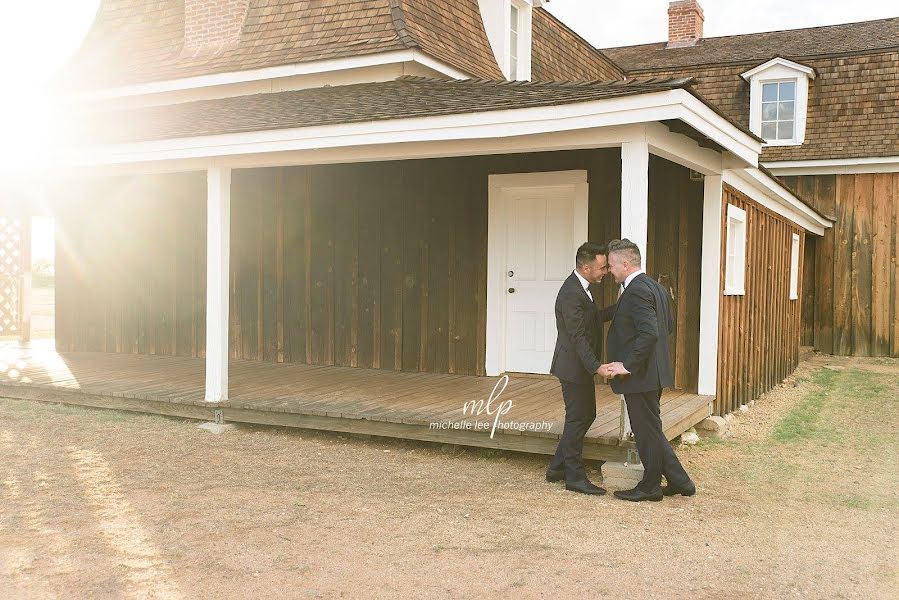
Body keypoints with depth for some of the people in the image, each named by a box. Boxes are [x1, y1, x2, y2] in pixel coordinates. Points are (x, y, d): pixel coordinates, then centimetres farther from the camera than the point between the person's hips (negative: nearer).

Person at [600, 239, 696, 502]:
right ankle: (679, 481, 23)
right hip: (652, 371, 10)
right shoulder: (655, 287, 11)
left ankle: (650, 487, 18)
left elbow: (649, 333, -29)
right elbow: (669, 325, 19)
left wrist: (627, 365, -23)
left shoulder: (636, 291, -20)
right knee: (651, 430, 18)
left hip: (640, 374, -10)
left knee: (648, 431, 4)